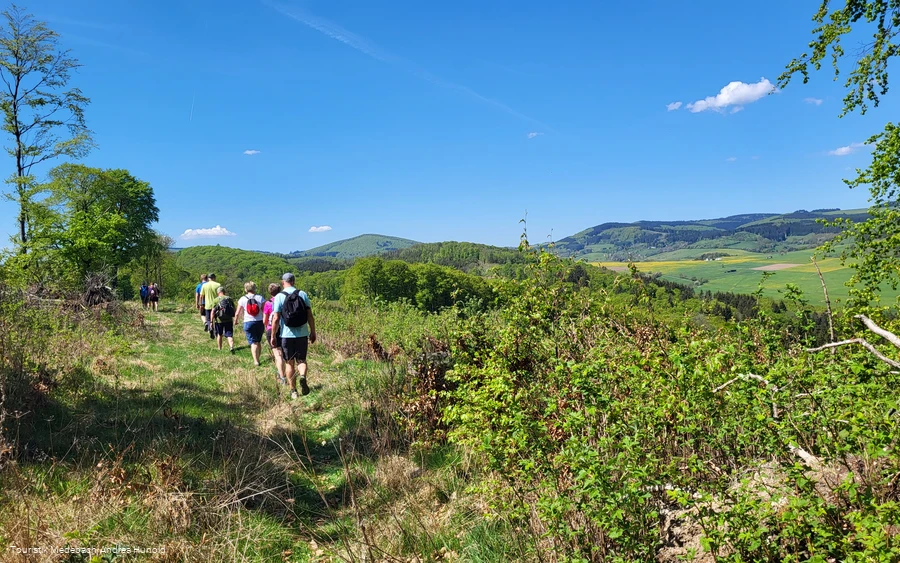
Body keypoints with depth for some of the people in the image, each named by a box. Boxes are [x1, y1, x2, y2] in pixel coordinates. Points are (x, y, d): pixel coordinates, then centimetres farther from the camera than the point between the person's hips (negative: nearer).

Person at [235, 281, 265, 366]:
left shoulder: (242, 299, -2)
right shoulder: (260, 298, 0)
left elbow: (237, 313, -1)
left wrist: (235, 321, 19)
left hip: (248, 323, -2)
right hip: (260, 322, 2)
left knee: (253, 342, -1)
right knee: (258, 342, 16)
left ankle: (256, 361, -12)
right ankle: (258, 359, 22)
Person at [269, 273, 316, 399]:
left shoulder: (279, 297, -5)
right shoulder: (303, 294, 1)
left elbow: (276, 319, -9)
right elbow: (310, 315, 0)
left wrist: (273, 336, -1)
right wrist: (313, 332, 9)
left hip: (286, 335, -1)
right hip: (302, 334, 1)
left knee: (289, 363, 11)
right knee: (301, 360, 12)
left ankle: (293, 391, 12)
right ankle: (303, 377, -17)